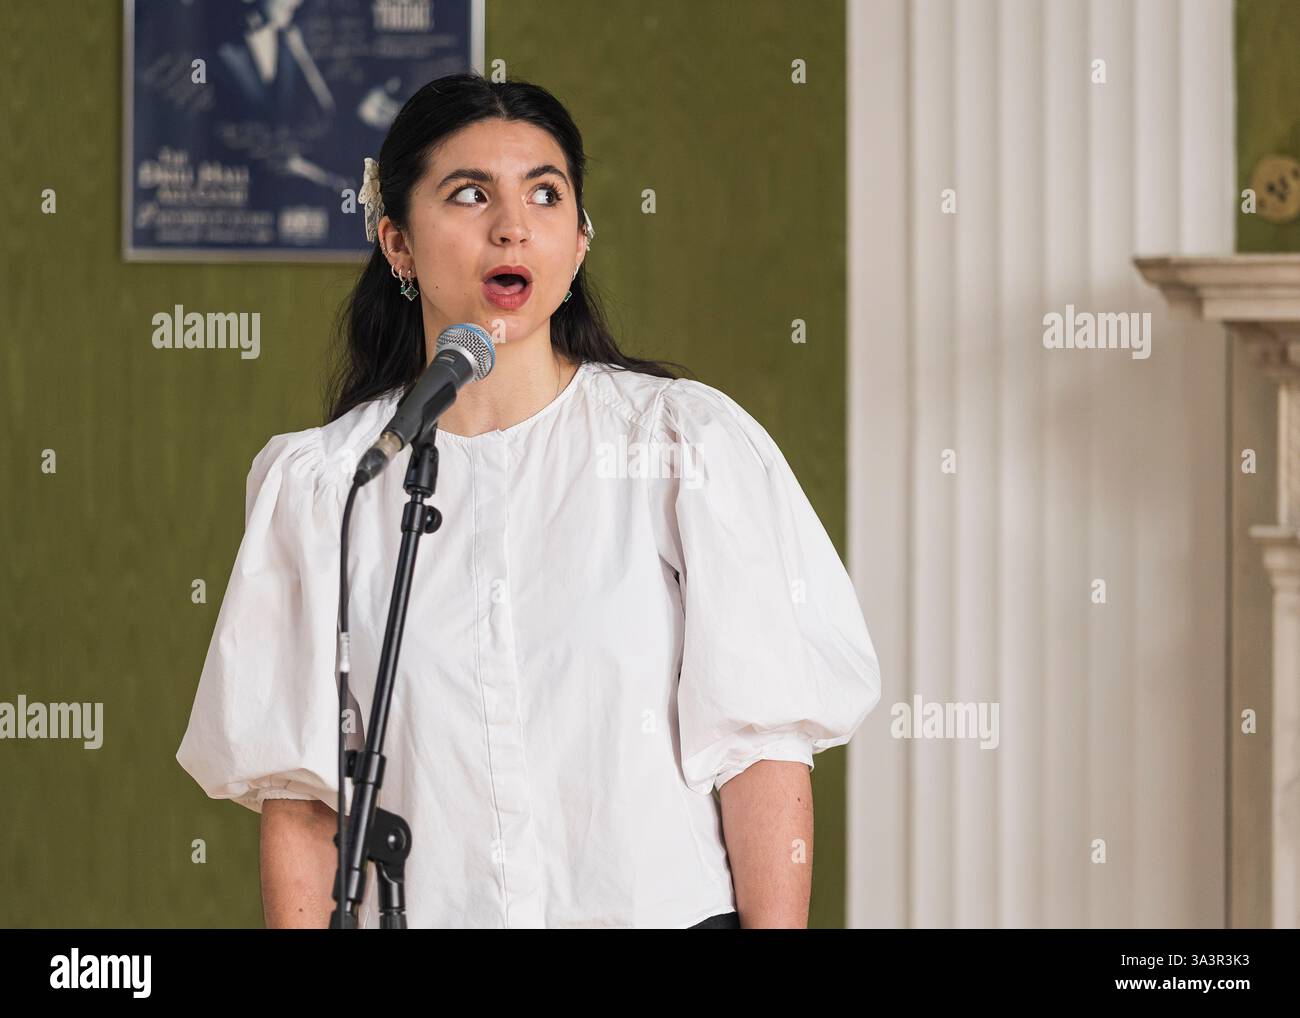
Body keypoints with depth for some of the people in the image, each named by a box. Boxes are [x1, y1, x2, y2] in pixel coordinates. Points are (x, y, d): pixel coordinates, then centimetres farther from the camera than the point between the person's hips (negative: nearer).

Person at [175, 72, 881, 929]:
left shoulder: (692, 444, -1)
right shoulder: (316, 484, 4)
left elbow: (762, 743, -5)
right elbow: (298, 797, 2)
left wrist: (776, 923, -13)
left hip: (664, 906, -1)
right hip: (427, 909, 1)